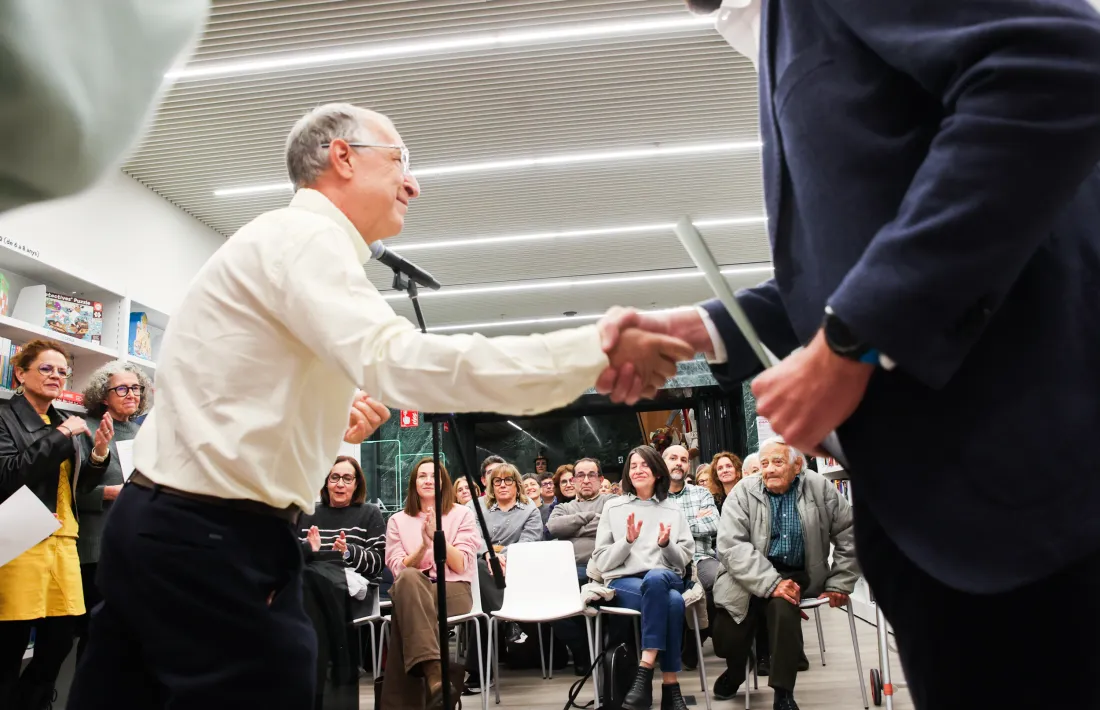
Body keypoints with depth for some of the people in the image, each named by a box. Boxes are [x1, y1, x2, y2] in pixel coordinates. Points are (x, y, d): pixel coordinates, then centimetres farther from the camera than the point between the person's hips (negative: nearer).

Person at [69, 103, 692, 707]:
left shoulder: (288, 244, 20)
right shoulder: (304, 236, -12)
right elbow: (397, 361, -31)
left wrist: (332, 425, 9)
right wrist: (593, 352, -35)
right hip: (208, 541, -10)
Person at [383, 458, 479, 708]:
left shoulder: (462, 515, 10)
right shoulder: (398, 520, 15)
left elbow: (460, 566, -1)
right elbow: (399, 570, 4)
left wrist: (438, 537, -15)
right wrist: (423, 546, -13)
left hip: (453, 591, -1)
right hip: (411, 591, 2)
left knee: (405, 610, -37)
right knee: (408, 578, -39)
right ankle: (434, 672, -52)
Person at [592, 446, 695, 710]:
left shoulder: (673, 510, 15)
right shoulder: (613, 507, 11)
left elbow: (684, 559, 12)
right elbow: (601, 561, 6)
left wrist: (666, 544, -9)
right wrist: (627, 541, -11)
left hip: (667, 577, 1)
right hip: (624, 580, -1)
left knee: (655, 579, -38)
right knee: (672, 602, -35)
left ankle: (645, 669, -33)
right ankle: (670, 686, -28)